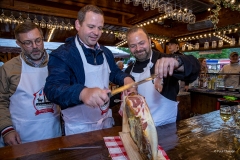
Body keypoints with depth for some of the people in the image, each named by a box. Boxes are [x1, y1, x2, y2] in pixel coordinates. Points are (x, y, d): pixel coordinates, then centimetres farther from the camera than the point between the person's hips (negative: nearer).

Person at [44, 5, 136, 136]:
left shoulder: (106, 52, 4)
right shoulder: (62, 54, -18)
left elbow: (114, 73, 12)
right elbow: (52, 88, -30)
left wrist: (126, 79, -12)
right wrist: (83, 93, -51)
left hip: (106, 120, 7)